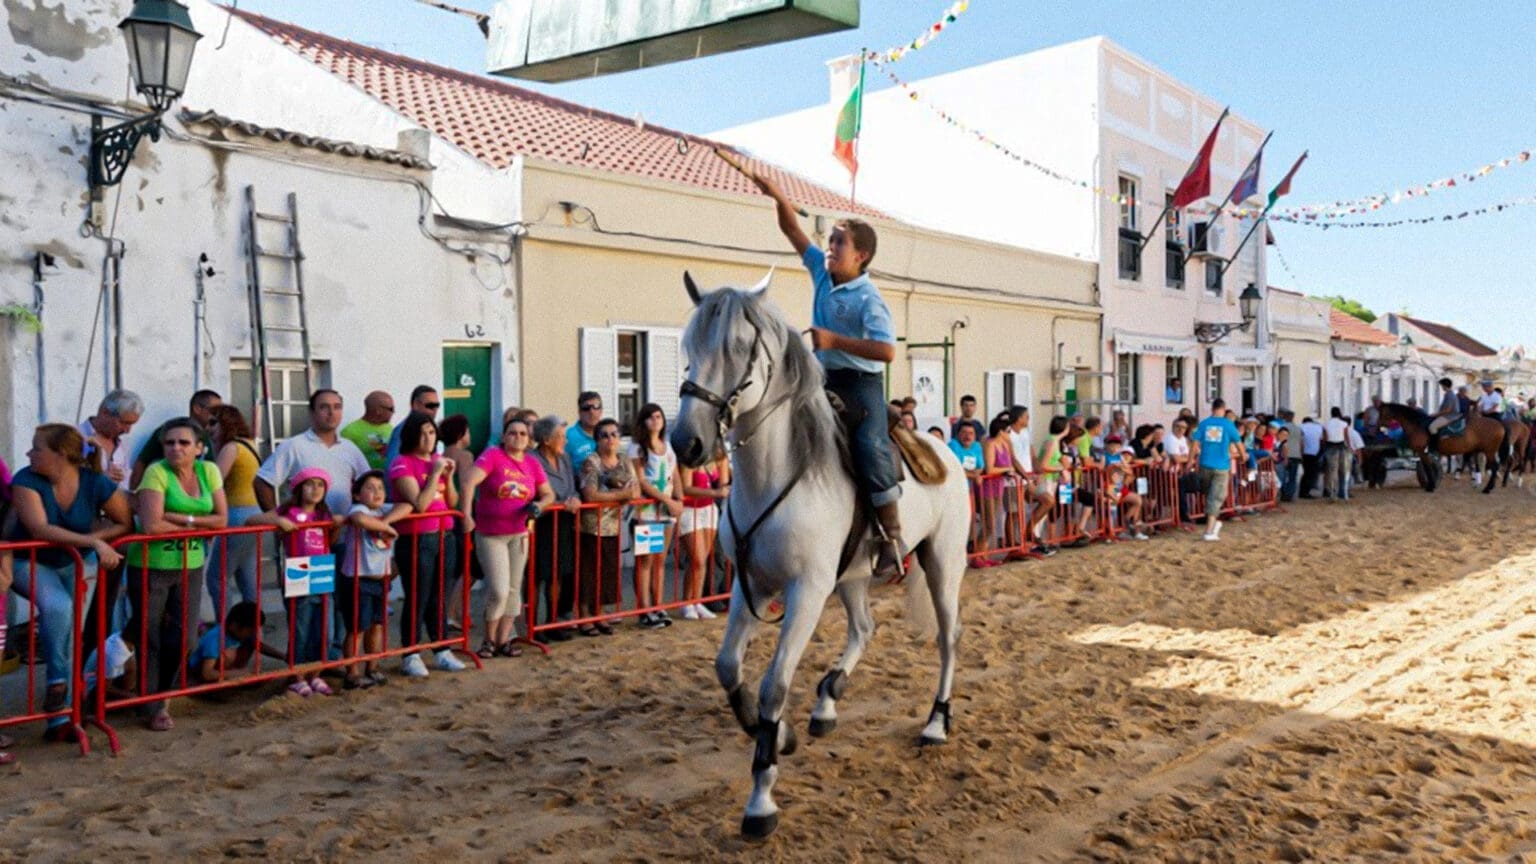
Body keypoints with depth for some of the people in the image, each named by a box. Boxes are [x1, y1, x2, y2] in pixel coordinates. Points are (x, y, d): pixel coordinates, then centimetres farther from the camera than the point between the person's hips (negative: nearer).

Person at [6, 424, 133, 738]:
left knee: (69, 630, -1)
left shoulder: (96, 483, -17)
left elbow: (127, 524, -9)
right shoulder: (26, 480, -21)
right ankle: (58, 679, -10)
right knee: (58, 607, -31)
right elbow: (40, 529, -32)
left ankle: (60, 716, 10)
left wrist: (92, 538, -25)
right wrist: (93, 543, -40)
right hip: (31, 563, -2)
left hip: (74, 564, 2)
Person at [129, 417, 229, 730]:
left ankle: (160, 695, 32)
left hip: (190, 567, 4)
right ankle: (152, 708, 23)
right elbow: (151, 524, -23)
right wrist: (194, 525, -10)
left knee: (183, 637, 7)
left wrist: (183, 519, -13)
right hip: (151, 567, -4)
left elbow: (221, 520, 0)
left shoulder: (209, 471, 3)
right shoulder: (157, 472, -12)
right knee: (150, 639, 7)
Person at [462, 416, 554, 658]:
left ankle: (503, 640, 22)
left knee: (513, 589, 10)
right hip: (489, 534, -5)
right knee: (498, 590, -7)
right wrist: (467, 514, -34)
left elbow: (548, 494, 11)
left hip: (519, 533, 5)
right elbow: (469, 481, -24)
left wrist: (539, 505, -11)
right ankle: (489, 640, 14)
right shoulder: (493, 455, -12)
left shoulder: (532, 463, 3)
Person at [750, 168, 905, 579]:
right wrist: (778, 197, -6)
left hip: (860, 383, -8)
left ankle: (892, 537, -7)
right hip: (824, 380, 8)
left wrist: (834, 341, -27)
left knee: (871, 453, -17)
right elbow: (793, 231, 10)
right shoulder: (822, 272, 6)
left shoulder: (868, 299, -15)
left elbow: (887, 351, -24)